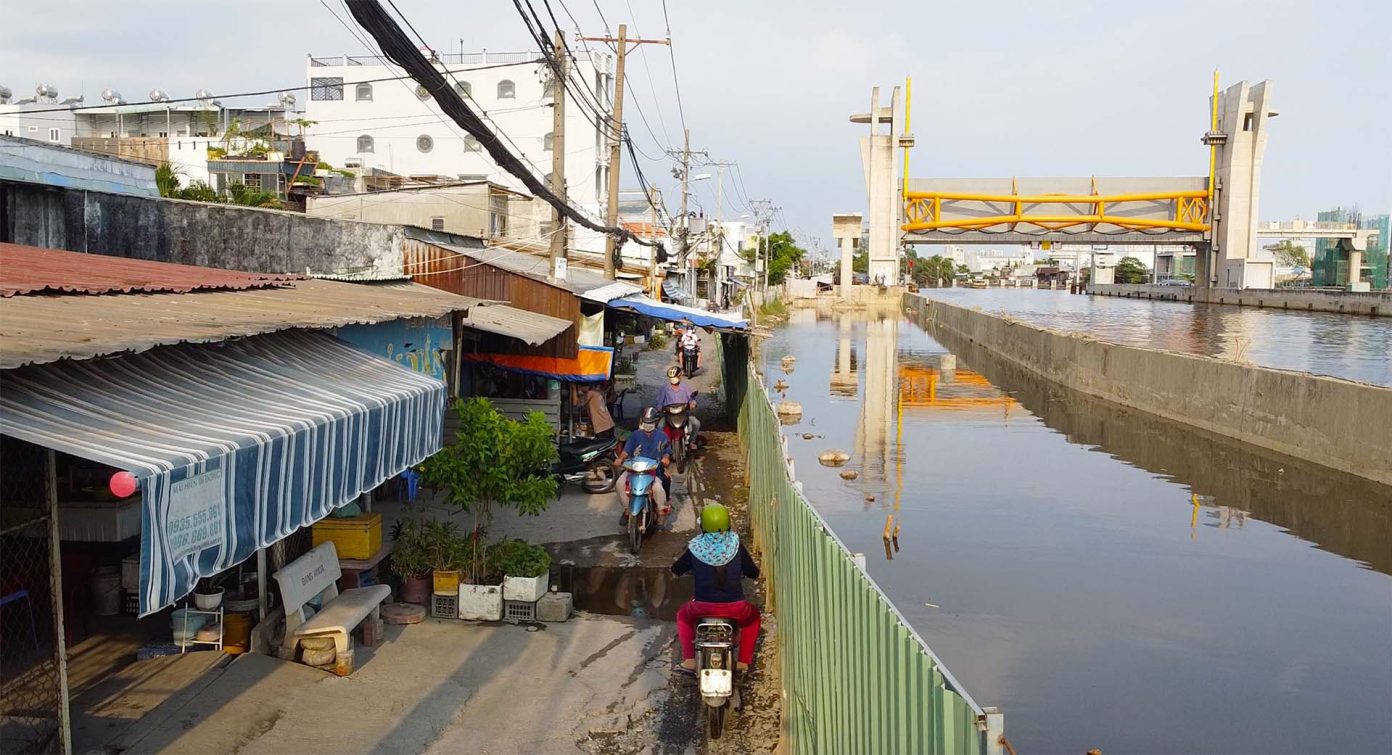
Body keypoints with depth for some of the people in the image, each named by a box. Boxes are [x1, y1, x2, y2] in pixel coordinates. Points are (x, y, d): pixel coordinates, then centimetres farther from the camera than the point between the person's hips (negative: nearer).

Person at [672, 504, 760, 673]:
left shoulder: (695, 547, -5)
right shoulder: (736, 544, -5)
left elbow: (676, 570, 10)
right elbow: (753, 572, 4)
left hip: (703, 606, 0)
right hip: (735, 607, 0)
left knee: (683, 615, 33)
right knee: (753, 616, 34)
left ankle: (689, 659, 23)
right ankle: (744, 661, 26)